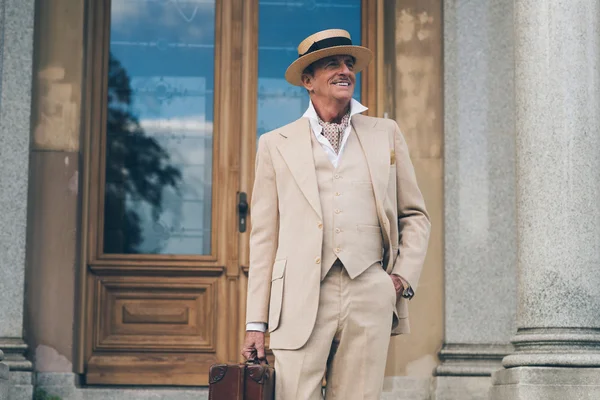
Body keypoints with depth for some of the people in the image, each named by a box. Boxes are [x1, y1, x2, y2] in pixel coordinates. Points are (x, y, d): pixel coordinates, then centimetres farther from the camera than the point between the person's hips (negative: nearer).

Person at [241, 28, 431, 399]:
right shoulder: (276, 145, 11)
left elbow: (415, 215, 19)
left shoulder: (386, 134, 16)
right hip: (302, 300, -1)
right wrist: (256, 323, 2)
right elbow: (264, 236, 8)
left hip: (369, 298, 1)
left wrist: (404, 276, 3)